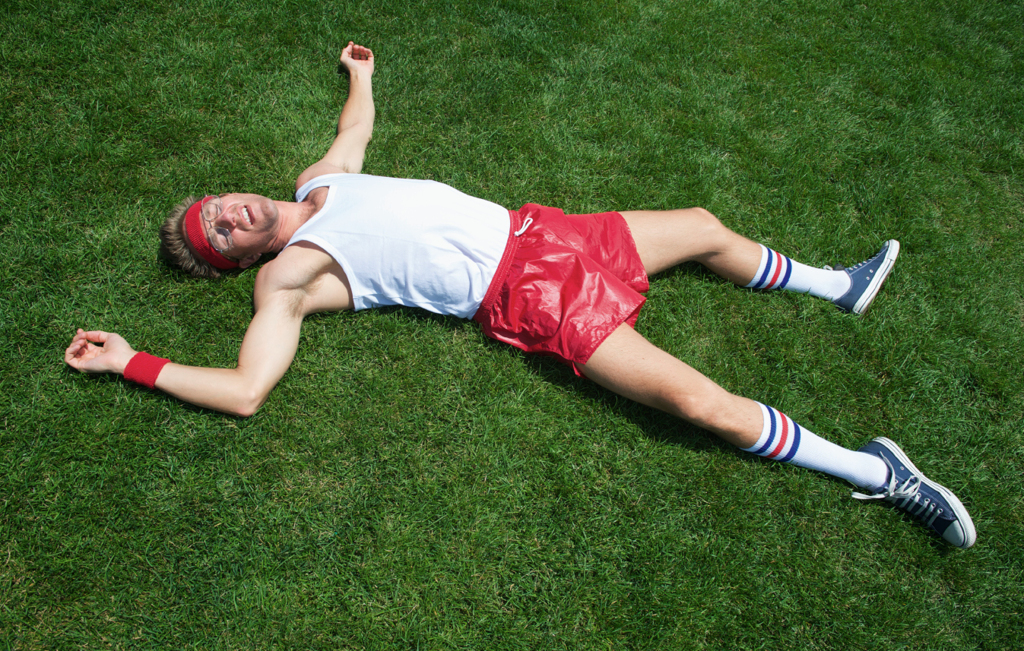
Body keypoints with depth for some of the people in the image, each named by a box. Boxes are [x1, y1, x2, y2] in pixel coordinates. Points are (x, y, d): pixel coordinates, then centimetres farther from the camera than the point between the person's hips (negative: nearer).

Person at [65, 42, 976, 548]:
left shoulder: (317, 179, 15)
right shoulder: (284, 278, -5)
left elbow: (360, 124, 35)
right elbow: (246, 390, -13)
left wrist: (361, 72, 45)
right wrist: (130, 362, -10)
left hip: (528, 230, 8)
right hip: (521, 295, -8)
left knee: (704, 226, 14)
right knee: (695, 399, -19)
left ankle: (835, 288, 38)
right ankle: (874, 472, -4)